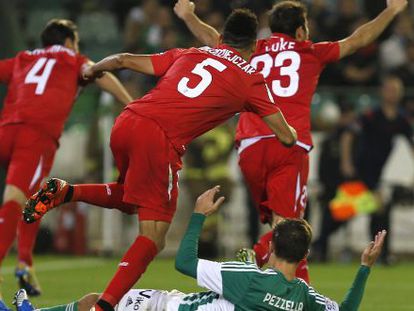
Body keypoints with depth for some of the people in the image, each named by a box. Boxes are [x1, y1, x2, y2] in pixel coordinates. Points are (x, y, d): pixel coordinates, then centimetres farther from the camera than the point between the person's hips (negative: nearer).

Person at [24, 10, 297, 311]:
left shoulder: (190, 54, 23)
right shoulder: (252, 79, 12)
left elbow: (123, 60, 25)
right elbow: (286, 137, 17)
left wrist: (92, 70, 45)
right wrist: (292, 134, 42)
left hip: (126, 124, 6)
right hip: (160, 140, -6)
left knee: (129, 201, 32)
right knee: (153, 239, 0)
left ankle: (63, 192, 11)